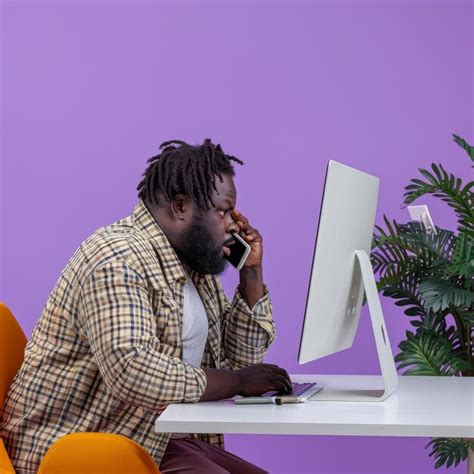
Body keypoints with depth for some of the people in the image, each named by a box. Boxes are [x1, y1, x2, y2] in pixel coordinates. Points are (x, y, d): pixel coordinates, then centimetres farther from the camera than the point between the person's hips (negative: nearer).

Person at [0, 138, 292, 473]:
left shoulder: (196, 264, 14)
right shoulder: (117, 260, -18)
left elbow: (243, 354, 20)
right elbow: (132, 372, -31)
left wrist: (252, 271, 8)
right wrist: (238, 382, -23)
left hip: (155, 440, 10)